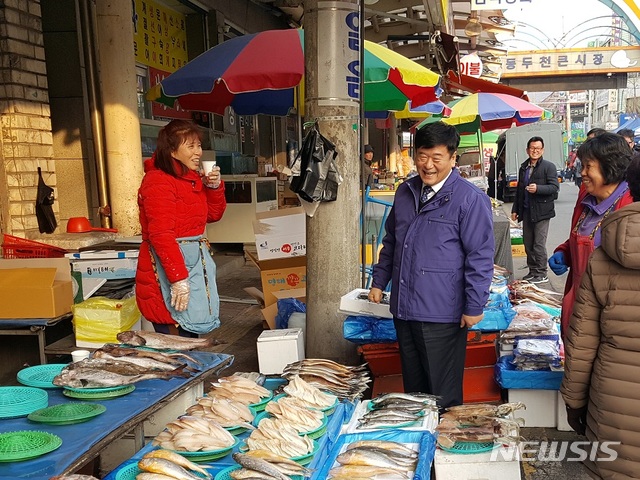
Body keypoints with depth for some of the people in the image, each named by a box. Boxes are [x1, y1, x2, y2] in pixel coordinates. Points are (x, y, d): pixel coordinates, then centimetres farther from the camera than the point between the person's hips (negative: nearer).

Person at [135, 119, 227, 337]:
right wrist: (178, 278, -25)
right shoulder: (158, 182, -15)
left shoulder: (192, 178, 13)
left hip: (195, 260, 9)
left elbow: (213, 215, 20)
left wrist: (214, 186, 2)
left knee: (191, 333, 15)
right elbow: (161, 235, -22)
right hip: (167, 266, -9)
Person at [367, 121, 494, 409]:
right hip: (404, 309, 7)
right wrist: (379, 282, 17)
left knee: (442, 395, 8)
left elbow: (480, 256, -12)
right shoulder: (405, 192, 9)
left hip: (442, 314, -6)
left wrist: (475, 306, -13)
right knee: (413, 387, 21)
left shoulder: (470, 199, -12)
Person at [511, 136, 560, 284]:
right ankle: (532, 271, 22)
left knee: (539, 244, -5)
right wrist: (515, 209, 18)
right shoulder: (523, 168, 15)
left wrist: (538, 188, -26)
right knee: (528, 244, 11)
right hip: (527, 211, 6)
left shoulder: (548, 166, -5)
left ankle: (541, 274, 5)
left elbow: (554, 187, -12)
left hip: (541, 211, -6)